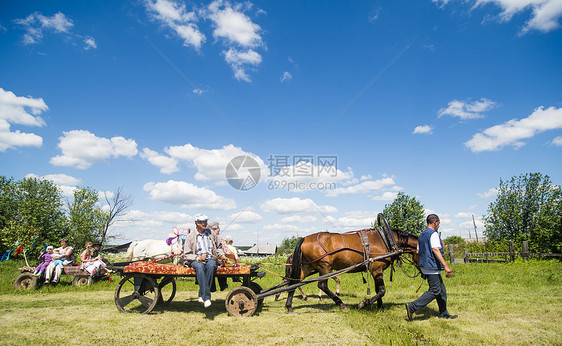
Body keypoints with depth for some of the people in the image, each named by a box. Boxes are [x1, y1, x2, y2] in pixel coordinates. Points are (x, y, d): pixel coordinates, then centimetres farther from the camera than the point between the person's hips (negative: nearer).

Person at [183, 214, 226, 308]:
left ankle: (202, 295, -30)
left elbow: (218, 247, 26)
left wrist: (222, 256, 8)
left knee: (211, 266, -35)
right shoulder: (190, 237, 7)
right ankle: (206, 297, -40)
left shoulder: (211, 233, 15)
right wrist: (198, 258, -13)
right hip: (196, 260, -1)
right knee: (199, 267, -37)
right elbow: (187, 254, 3)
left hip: (210, 258, 2)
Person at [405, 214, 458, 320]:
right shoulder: (434, 234, -11)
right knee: (434, 291, -7)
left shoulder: (421, 235, 17)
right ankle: (412, 307, -12)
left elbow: (418, 251, 18)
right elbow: (435, 249, -23)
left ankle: (444, 313, 24)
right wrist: (445, 266, -27)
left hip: (424, 266, 10)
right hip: (432, 267, -10)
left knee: (441, 290, 17)